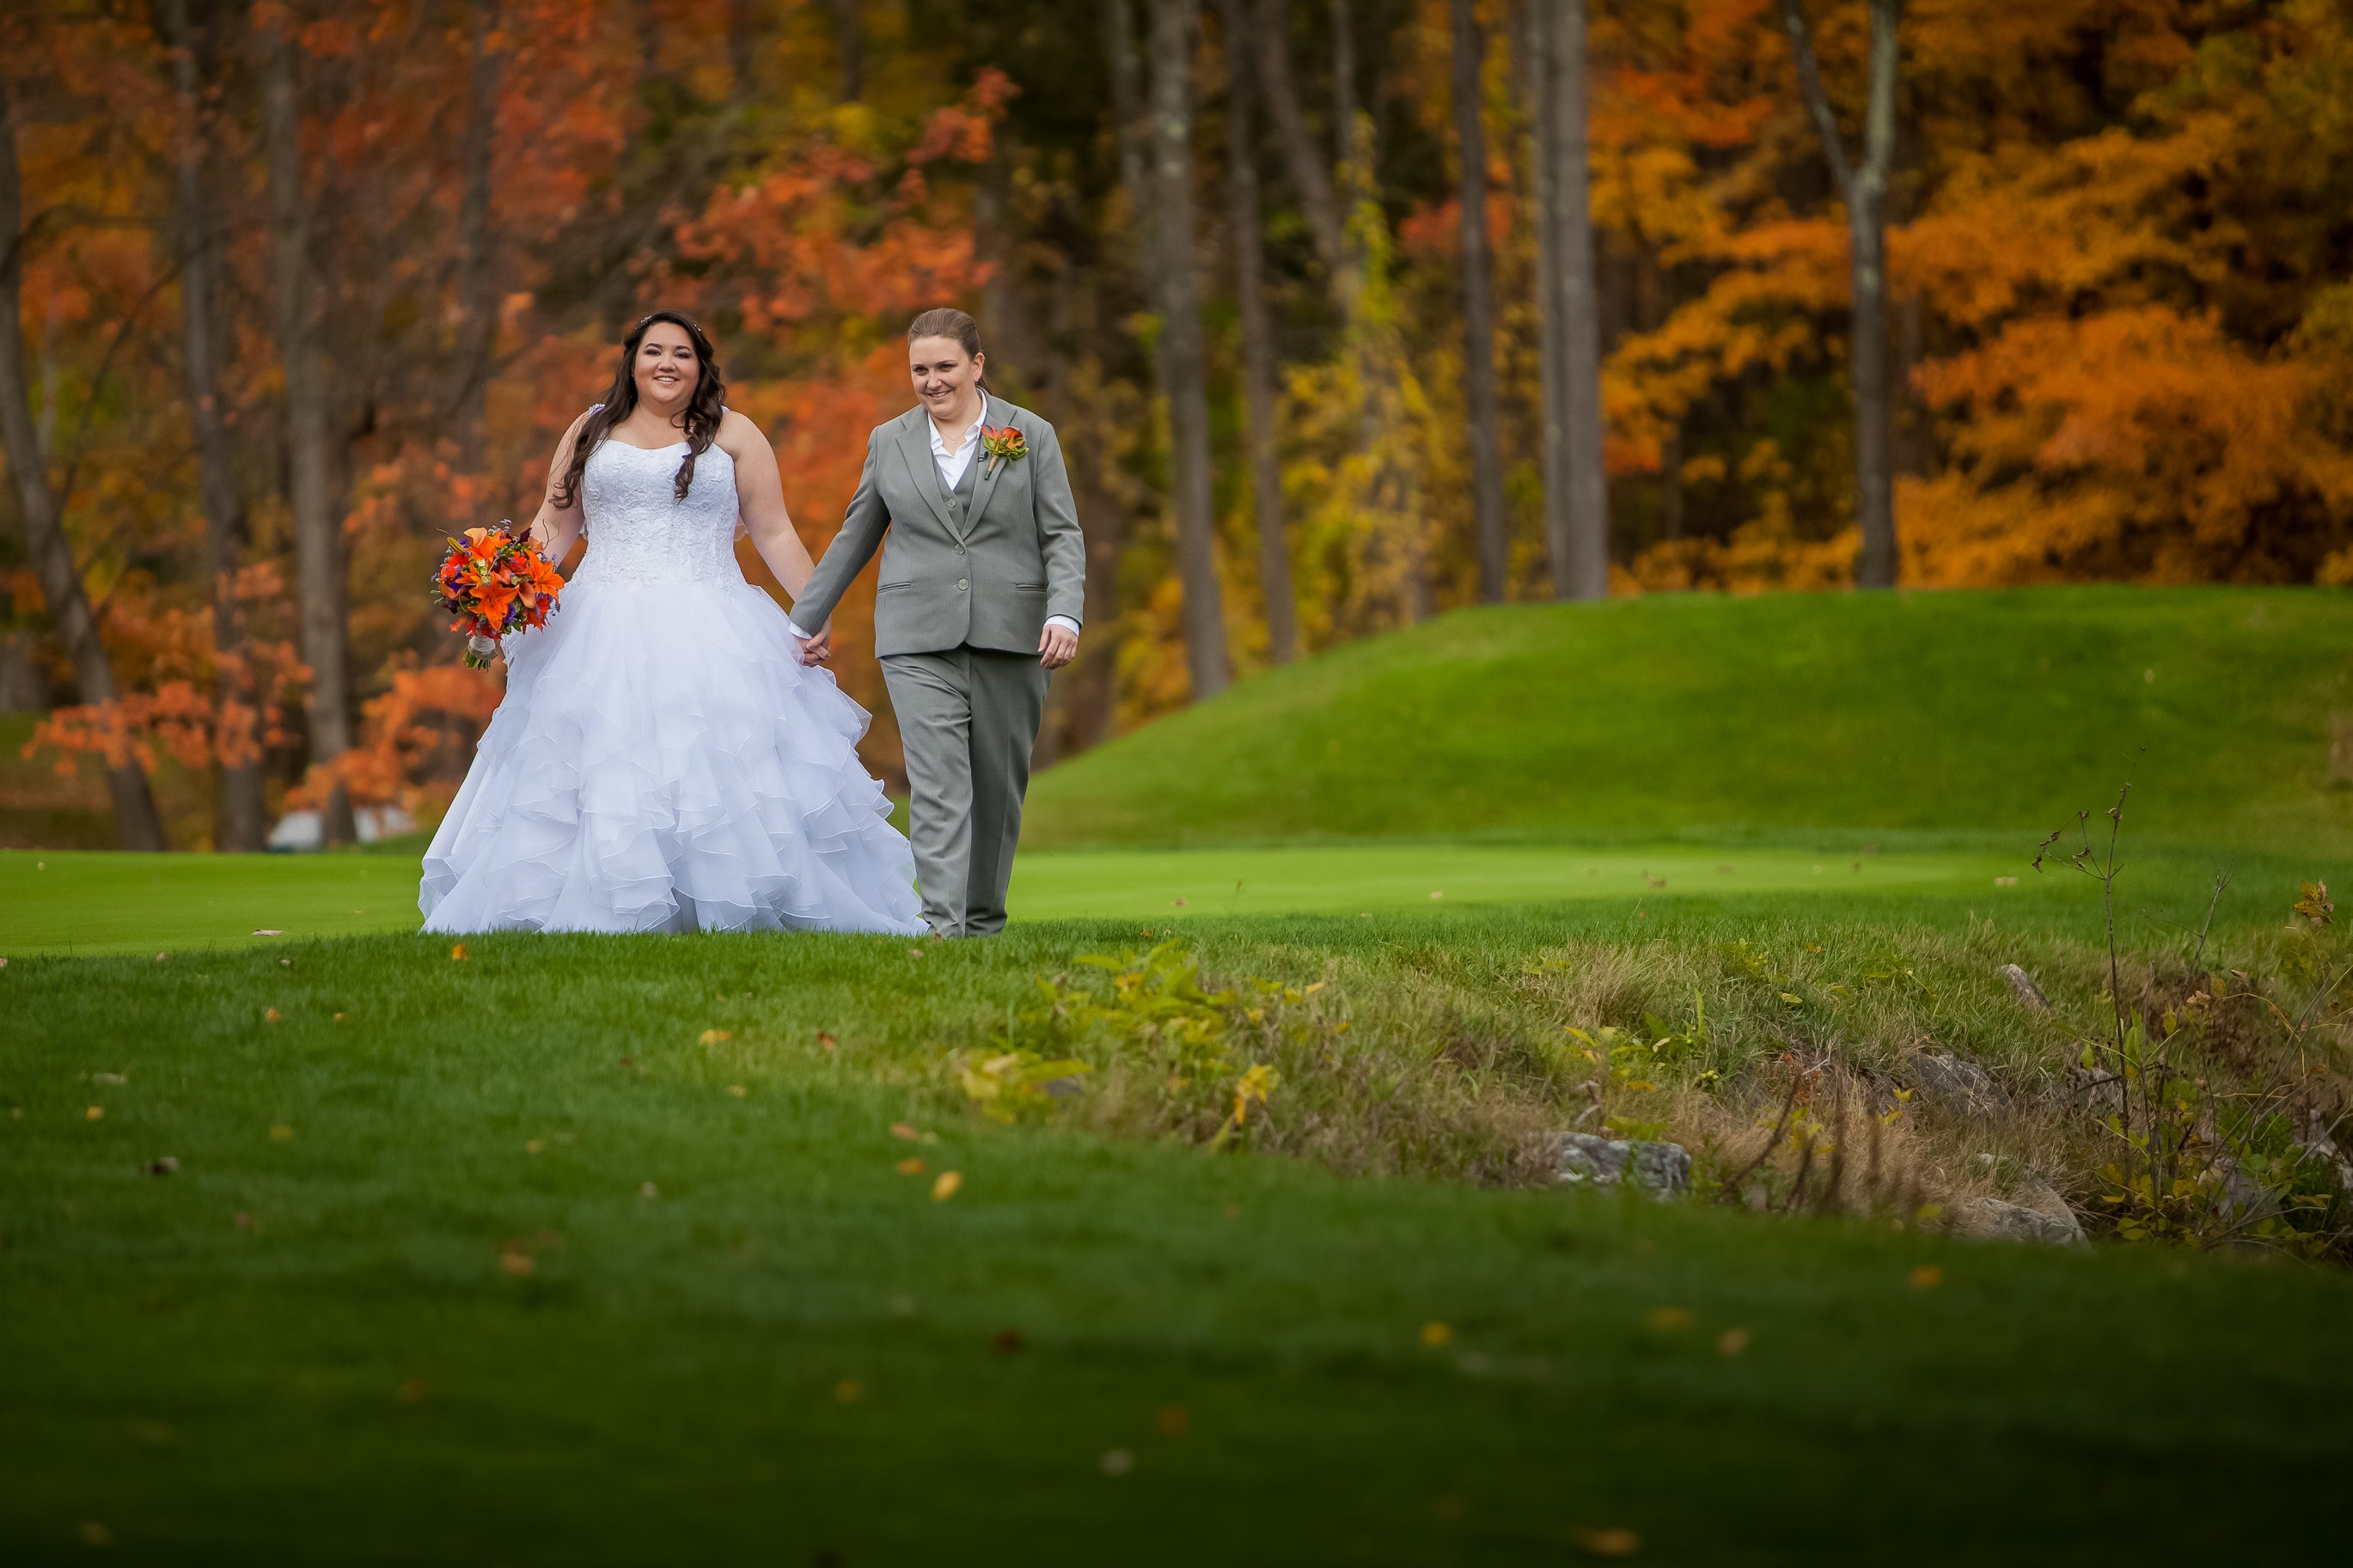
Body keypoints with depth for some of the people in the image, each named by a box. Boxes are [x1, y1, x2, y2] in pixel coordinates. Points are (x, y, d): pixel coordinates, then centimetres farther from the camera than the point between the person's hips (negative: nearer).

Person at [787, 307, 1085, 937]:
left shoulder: (1032, 436, 6)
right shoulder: (889, 442, 11)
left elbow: (1062, 536, 3)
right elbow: (854, 538, 20)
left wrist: (1064, 613, -13)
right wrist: (805, 619, 23)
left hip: (1010, 640, 0)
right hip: (919, 642, 0)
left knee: (998, 786, 6)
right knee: (937, 783, -13)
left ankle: (983, 919, 22)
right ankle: (940, 926, -22)